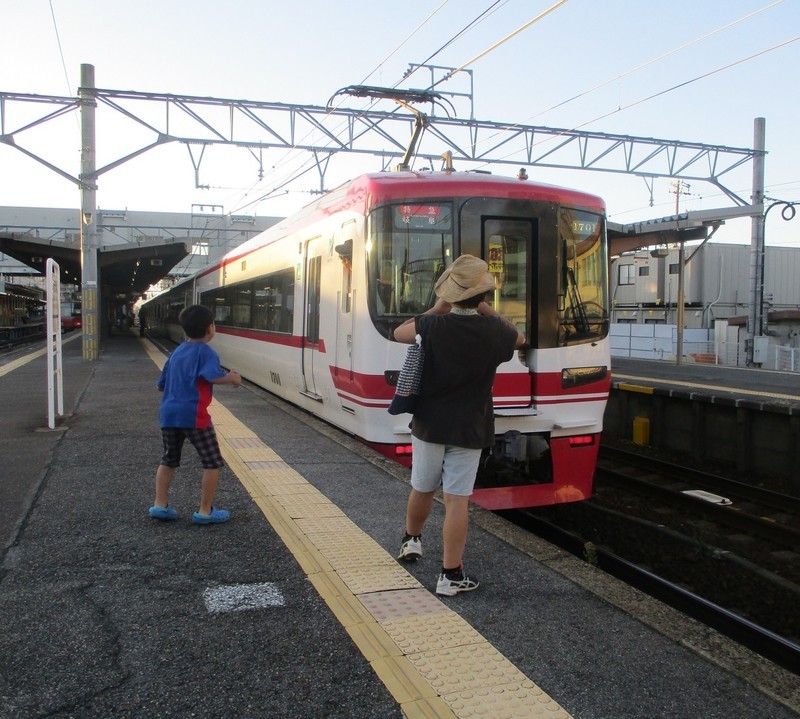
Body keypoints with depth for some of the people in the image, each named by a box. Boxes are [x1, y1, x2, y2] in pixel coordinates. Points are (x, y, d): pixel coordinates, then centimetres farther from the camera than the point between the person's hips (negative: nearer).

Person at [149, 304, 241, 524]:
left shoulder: (176, 352, 17)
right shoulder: (205, 352, -5)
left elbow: (161, 385, 24)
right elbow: (213, 376, -25)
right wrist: (232, 378, -7)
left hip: (168, 413, 7)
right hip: (193, 415, -7)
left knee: (169, 460, 24)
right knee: (213, 462, 5)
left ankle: (160, 505, 20)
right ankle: (205, 511, 7)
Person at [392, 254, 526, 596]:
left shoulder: (433, 326, -11)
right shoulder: (493, 331, -9)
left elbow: (399, 333, 9)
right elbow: (519, 337, 15)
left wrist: (436, 309, 13)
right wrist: (489, 312, 13)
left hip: (429, 424, 1)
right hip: (468, 429, -1)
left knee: (422, 488, 19)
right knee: (457, 500, 1)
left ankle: (411, 540, 43)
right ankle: (451, 575, 7)